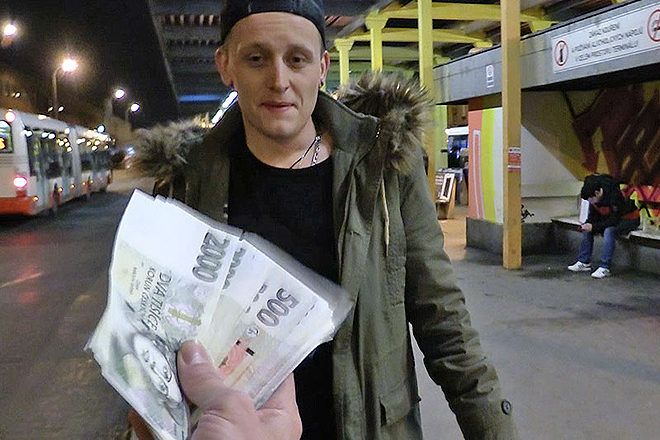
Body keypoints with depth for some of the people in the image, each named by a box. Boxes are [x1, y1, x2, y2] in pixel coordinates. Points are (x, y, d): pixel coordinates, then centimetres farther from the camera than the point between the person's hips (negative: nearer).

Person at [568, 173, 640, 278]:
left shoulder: (614, 196, -33)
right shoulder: (594, 197, -9)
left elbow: (615, 220, -31)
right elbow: (594, 215, 4)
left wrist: (594, 227, -32)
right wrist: (588, 223, -18)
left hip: (629, 219, -8)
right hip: (611, 218, 8)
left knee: (609, 231, -35)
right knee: (587, 229, -7)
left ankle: (605, 268, -31)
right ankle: (584, 262, -2)